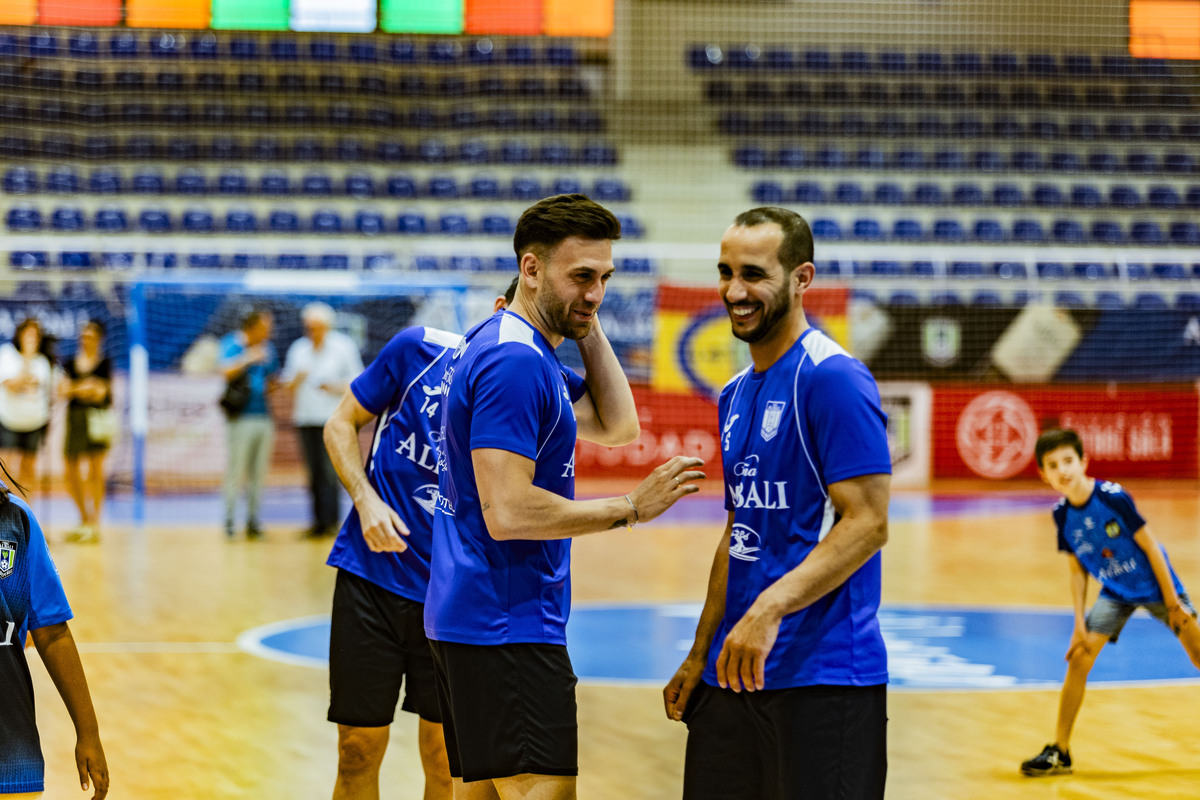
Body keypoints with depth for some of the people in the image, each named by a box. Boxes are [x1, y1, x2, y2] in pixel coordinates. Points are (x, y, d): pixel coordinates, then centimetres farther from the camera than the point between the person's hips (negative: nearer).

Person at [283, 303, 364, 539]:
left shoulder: (344, 346, 0)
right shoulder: (298, 349, 12)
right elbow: (289, 384, 17)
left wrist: (336, 388, -14)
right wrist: (296, 380, -6)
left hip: (333, 419, -4)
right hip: (306, 418, 4)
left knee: (329, 470, -13)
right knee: (314, 473, 4)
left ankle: (330, 521, -12)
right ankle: (318, 521, 8)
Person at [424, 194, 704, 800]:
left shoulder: (509, 348, 16)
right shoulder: (515, 360, -17)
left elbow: (617, 427, 19)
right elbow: (507, 512, -24)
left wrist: (587, 329, 11)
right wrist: (630, 509, -16)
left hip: (468, 620, 11)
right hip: (508, 629, -11)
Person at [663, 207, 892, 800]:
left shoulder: (834, 379, -11)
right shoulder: (735, 395, 16)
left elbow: (867, 524, -18)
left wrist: (770, 608, -27)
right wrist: (700, 656, 19)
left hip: (821, 678, -8)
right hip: (736, 674, 8)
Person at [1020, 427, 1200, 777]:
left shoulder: (1113, 497, -23)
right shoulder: (1062, 515, -8)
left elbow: (1150, 546, -16)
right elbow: (1077, 571, 2)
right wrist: (1080, 624, -3)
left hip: (1155, 585, -3)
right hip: (1115, 593, 3)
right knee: (1078, 659, -8)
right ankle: (1059, 751, -1)